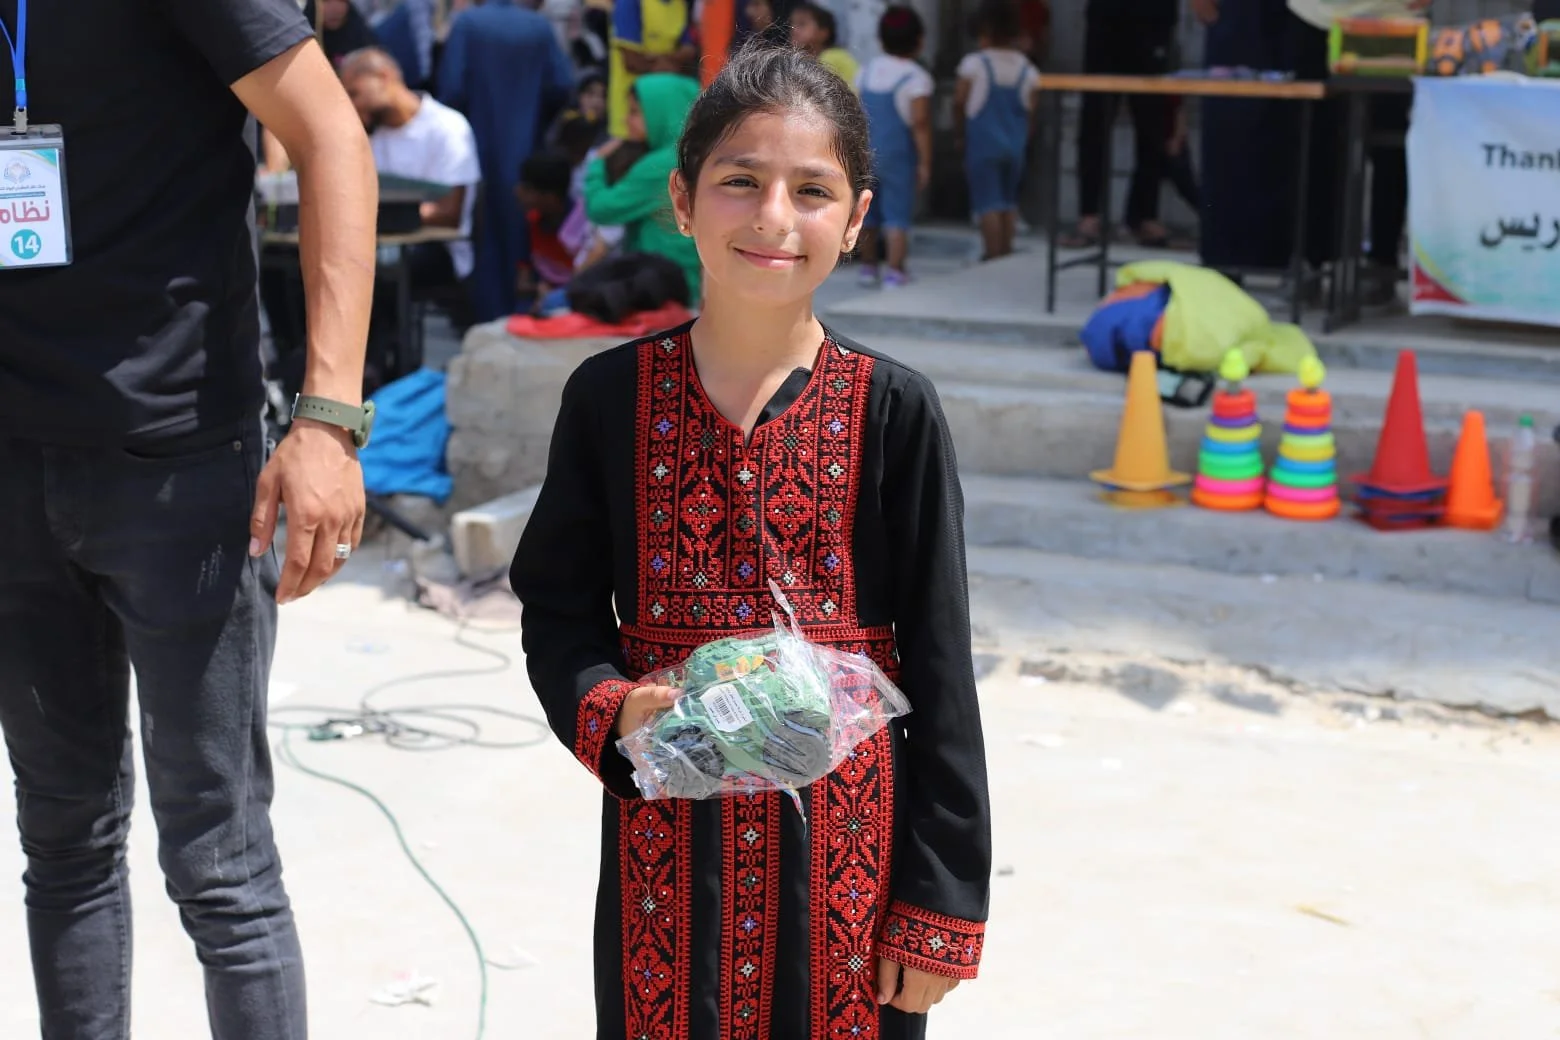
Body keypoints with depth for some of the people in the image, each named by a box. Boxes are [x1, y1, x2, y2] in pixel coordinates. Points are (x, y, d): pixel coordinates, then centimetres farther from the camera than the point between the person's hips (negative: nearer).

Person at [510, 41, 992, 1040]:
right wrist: (610, 708, -15)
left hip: (841, 833, -1)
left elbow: (939, 668, -3)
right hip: (666, 831, 1)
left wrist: (938, 907, -3)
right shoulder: (612, 395, -1)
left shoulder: (895, 409, -5)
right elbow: (557, 604, 6)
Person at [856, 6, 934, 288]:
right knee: (897, 216, -3)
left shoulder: (867, 70, 7)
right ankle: (895, 273, -7)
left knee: (869, 212, 16)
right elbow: (920, 123, -15)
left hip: (865, 152, 6)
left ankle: (869, 268, 25)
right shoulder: (917, 77, -11)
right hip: (898, 156, -5)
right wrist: (925, 163, -11)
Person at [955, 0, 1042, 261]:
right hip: (1014, 144, 5)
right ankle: (1006, 253, 21)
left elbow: (959, 102, -5)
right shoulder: (1027, 69, 1)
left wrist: (962, 129, 12)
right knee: (1009, 201, 16)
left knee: (987, 202, -3)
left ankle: (994, 256, -5)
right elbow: (1031, 108, 5)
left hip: (982, 143, -4)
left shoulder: (974, 64, -10)